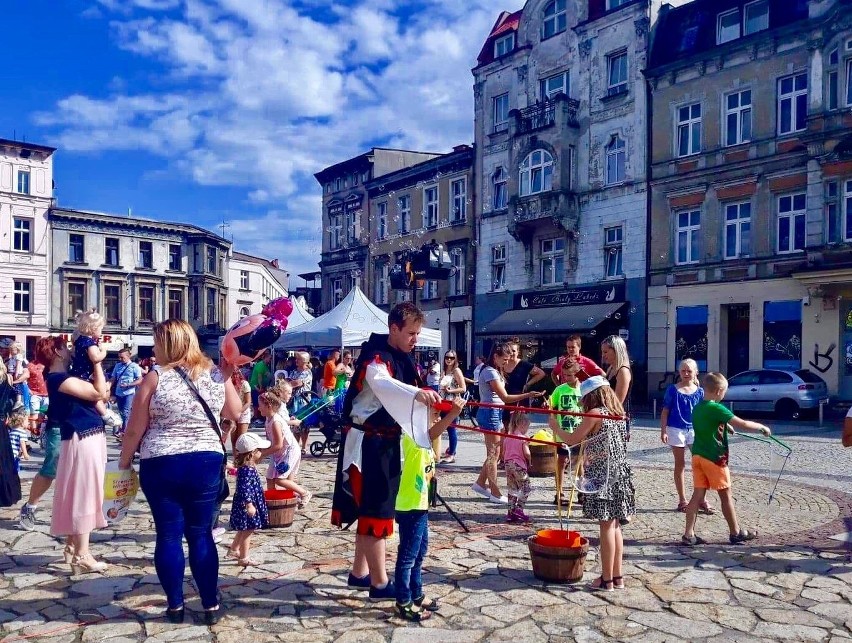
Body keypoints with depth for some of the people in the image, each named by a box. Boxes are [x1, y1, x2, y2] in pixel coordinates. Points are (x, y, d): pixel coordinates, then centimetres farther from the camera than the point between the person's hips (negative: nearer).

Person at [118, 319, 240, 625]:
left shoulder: (155, 378, -9)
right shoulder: (217, 374, 0)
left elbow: (134, 430, -5)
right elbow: (235, 413, 15)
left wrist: (124, 462, 10)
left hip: (161, 466, -2)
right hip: (207, 464, 3)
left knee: (169, 535, 8)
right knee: (201, 535, 11)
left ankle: (175, 606, 17)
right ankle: (211, 605, 14)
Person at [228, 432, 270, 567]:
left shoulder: (248, 467, 8)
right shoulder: (247, 470, -24)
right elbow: (244, 488, -29)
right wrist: (249, 504, -31)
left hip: (249, 504, 10)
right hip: (246, 505, -10)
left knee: (244, 530, 23)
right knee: (247, 531, 1)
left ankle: (233, 550, 37)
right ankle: (243, 558, 11)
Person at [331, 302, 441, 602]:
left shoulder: (401, 358, 11)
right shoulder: (375, 357, -18)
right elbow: (381, 383, -42)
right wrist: (418, 393, -58)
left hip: (385, 441, 9)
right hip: (368, 443, -9)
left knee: (368, 508, 17)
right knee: (376, 509, -4)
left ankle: (359, 572, 30)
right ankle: (379, 583, 5)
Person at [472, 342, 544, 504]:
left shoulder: (495, 371, 16)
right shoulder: (490, 372, -16)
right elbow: (505, 397, -22)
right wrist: (528, 395, -25)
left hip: (495, 413, 10)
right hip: (490, 413, -10)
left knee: (495, 451, 12)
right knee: (494, 453, -3)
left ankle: (480, 483, 22)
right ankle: (495, 493, 4)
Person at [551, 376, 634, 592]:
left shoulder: (595, 414, -12)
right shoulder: (618, 414, 11)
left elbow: (572, 440, -10)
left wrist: (555, 427, 4)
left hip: (602, 476, -8)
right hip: (620, 474, 8)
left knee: (606, 526, -4)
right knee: (615, 525, 13)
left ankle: (607, 579, 2)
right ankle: (617, 576, 19)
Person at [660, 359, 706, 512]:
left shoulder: (699, 391, 4)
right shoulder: (672, 389, -2)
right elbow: (665, 411, -1)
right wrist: (663, 431, -6)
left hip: (695, 430, 2)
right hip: (676, 430, -2)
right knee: (680, 464, 7)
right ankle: (682, 500, 16)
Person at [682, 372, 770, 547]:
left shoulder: (697, 408, 8)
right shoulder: (717, 408, -15)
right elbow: (743, 425, -17)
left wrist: (726, 426, 34)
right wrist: (762, 427, -4)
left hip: (698, 455, 7)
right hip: (714, 457, -7)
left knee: (698, 494, 6)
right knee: (726, 495, 8)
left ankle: (689, 534, 3)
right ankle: (736, 533, 22)